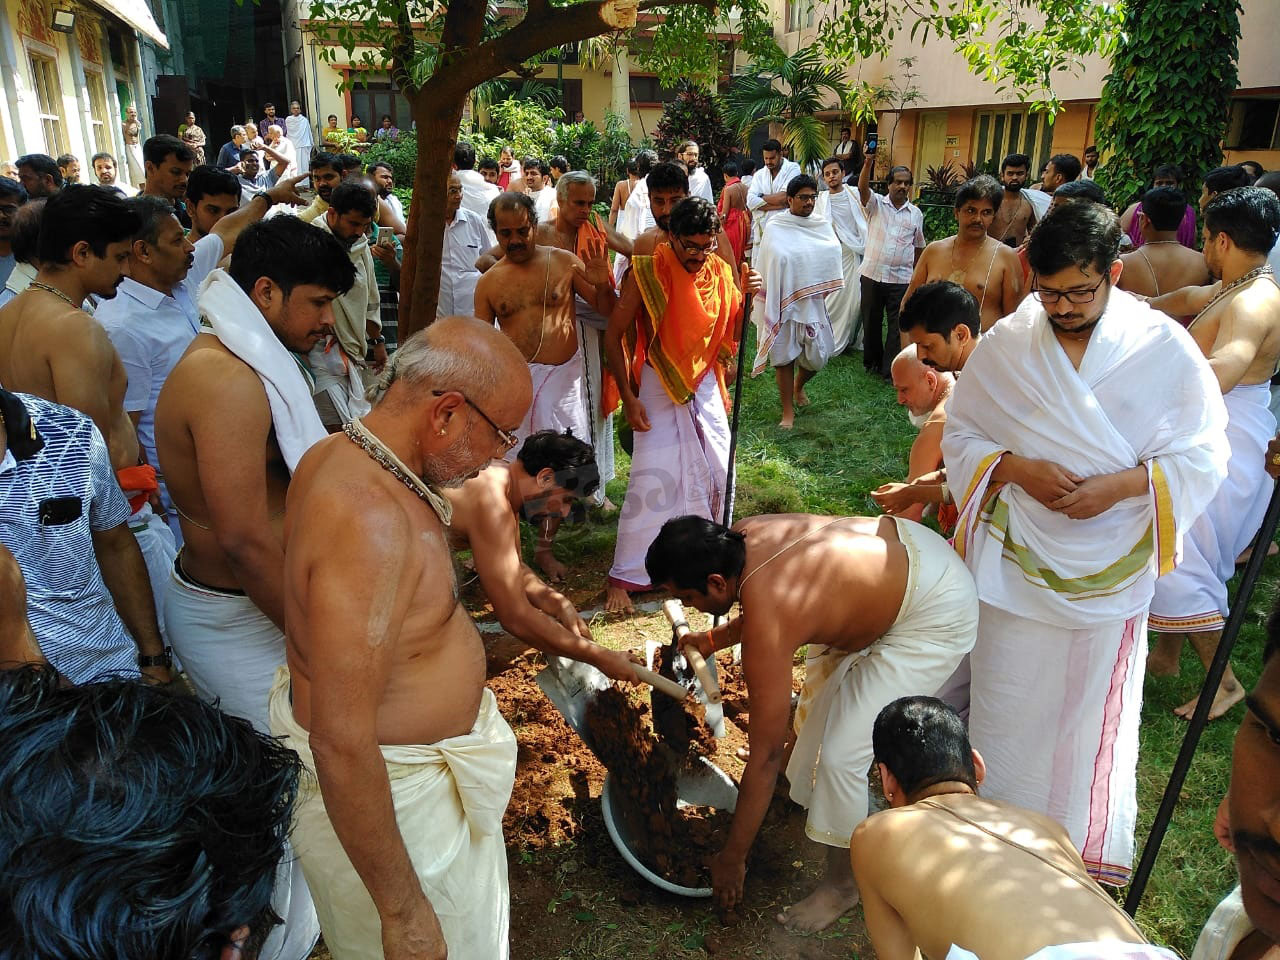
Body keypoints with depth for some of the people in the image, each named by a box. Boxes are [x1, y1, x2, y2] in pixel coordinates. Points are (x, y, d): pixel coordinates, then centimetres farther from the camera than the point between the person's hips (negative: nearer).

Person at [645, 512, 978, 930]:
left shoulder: (766, 633, -31)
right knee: (824, 679, 28)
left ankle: (842, 883, 17)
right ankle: (810, 788, 56)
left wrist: (732, 859, -11)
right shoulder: (743, 534, -12)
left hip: (936, 614, -10)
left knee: (841, 754, -8)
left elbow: (765, 756, -22)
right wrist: (711, 640, 10)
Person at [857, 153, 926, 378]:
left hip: (901, 279, 1)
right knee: (871, 321, 12)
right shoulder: (876, 203, 2)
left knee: (897, 325, -1)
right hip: (872, 274, -1)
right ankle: (871, 361, 30)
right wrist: (868, 162, -33)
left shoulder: (916, 214, 8)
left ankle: (890, 370, 7)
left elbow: (918, 247, 14)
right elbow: (862, 187, -19)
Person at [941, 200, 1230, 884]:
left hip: (1110, 570, 0)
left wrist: (1122, 485, -20)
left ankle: (1086, 851, 35)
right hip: (1015, 564, 1)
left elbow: (1203, 457, -4)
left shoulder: (1166, 349, -7)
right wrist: (1018, 469, -17)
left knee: (1093, 713, 13)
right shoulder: (1004, 345, -4)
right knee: (1004, 707, 12)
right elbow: (960, 435, 1)